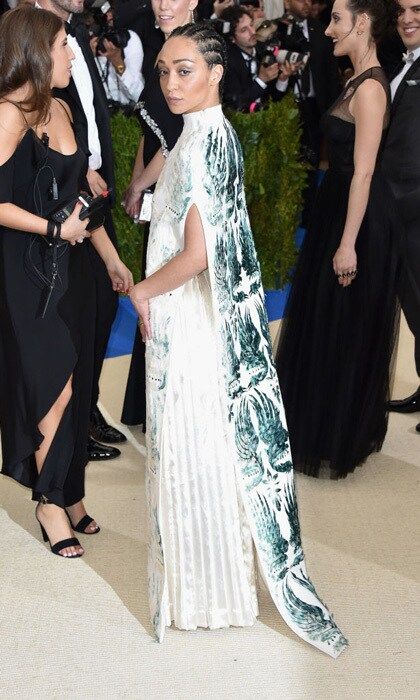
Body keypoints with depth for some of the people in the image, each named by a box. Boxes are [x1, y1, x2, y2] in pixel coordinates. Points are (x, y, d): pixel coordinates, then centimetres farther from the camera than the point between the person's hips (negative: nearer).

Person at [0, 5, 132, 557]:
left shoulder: (59, 109, 10)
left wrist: (111, 258, 16)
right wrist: (56, 228, -14)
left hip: (70, 267, 7)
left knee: (73, 386, 12)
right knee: (53, 388, -2)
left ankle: (69, 493, 27)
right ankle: (49, 501, 18)